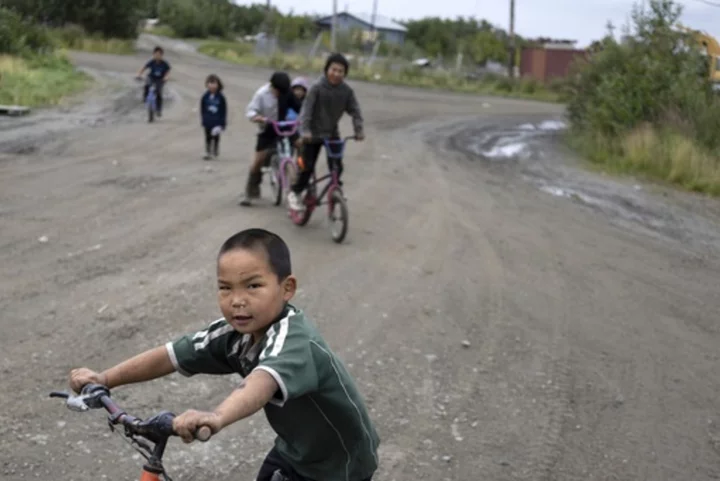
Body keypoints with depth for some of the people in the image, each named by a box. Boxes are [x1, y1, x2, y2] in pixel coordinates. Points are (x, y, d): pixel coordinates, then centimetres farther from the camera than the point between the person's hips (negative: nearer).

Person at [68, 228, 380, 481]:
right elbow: (171, 355, -10)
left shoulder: (294, 340, -38)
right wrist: (105, 379, -18)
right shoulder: (236, 332, -14)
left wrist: (217, 417, -77)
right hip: (296, 448, 7)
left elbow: (264, 382, -59)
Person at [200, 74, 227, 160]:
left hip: (217, 122, -1)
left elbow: (224, 110, -3)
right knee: (208, 137, 8)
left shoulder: (220, 97, -9)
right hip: (208, 122, 1)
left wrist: (222, 123, -5)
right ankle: (208, 152, 16)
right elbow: (202, 109, 3)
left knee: (216, 137, 7)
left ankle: (215, 152, 23)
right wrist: (203, 120, 1)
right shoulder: (205, 96, -5)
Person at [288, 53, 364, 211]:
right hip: (313, 134, -3)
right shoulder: (317, 87, -18)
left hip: (332, 134, 3)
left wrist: (359, 130, -16)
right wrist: (304, 131, -31)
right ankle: (294, 193, 21)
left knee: (337, 168, -3)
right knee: (308, 168, -1)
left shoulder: (347, 91, -8)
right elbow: (306, 109, -21)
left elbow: (355, 111, -4)